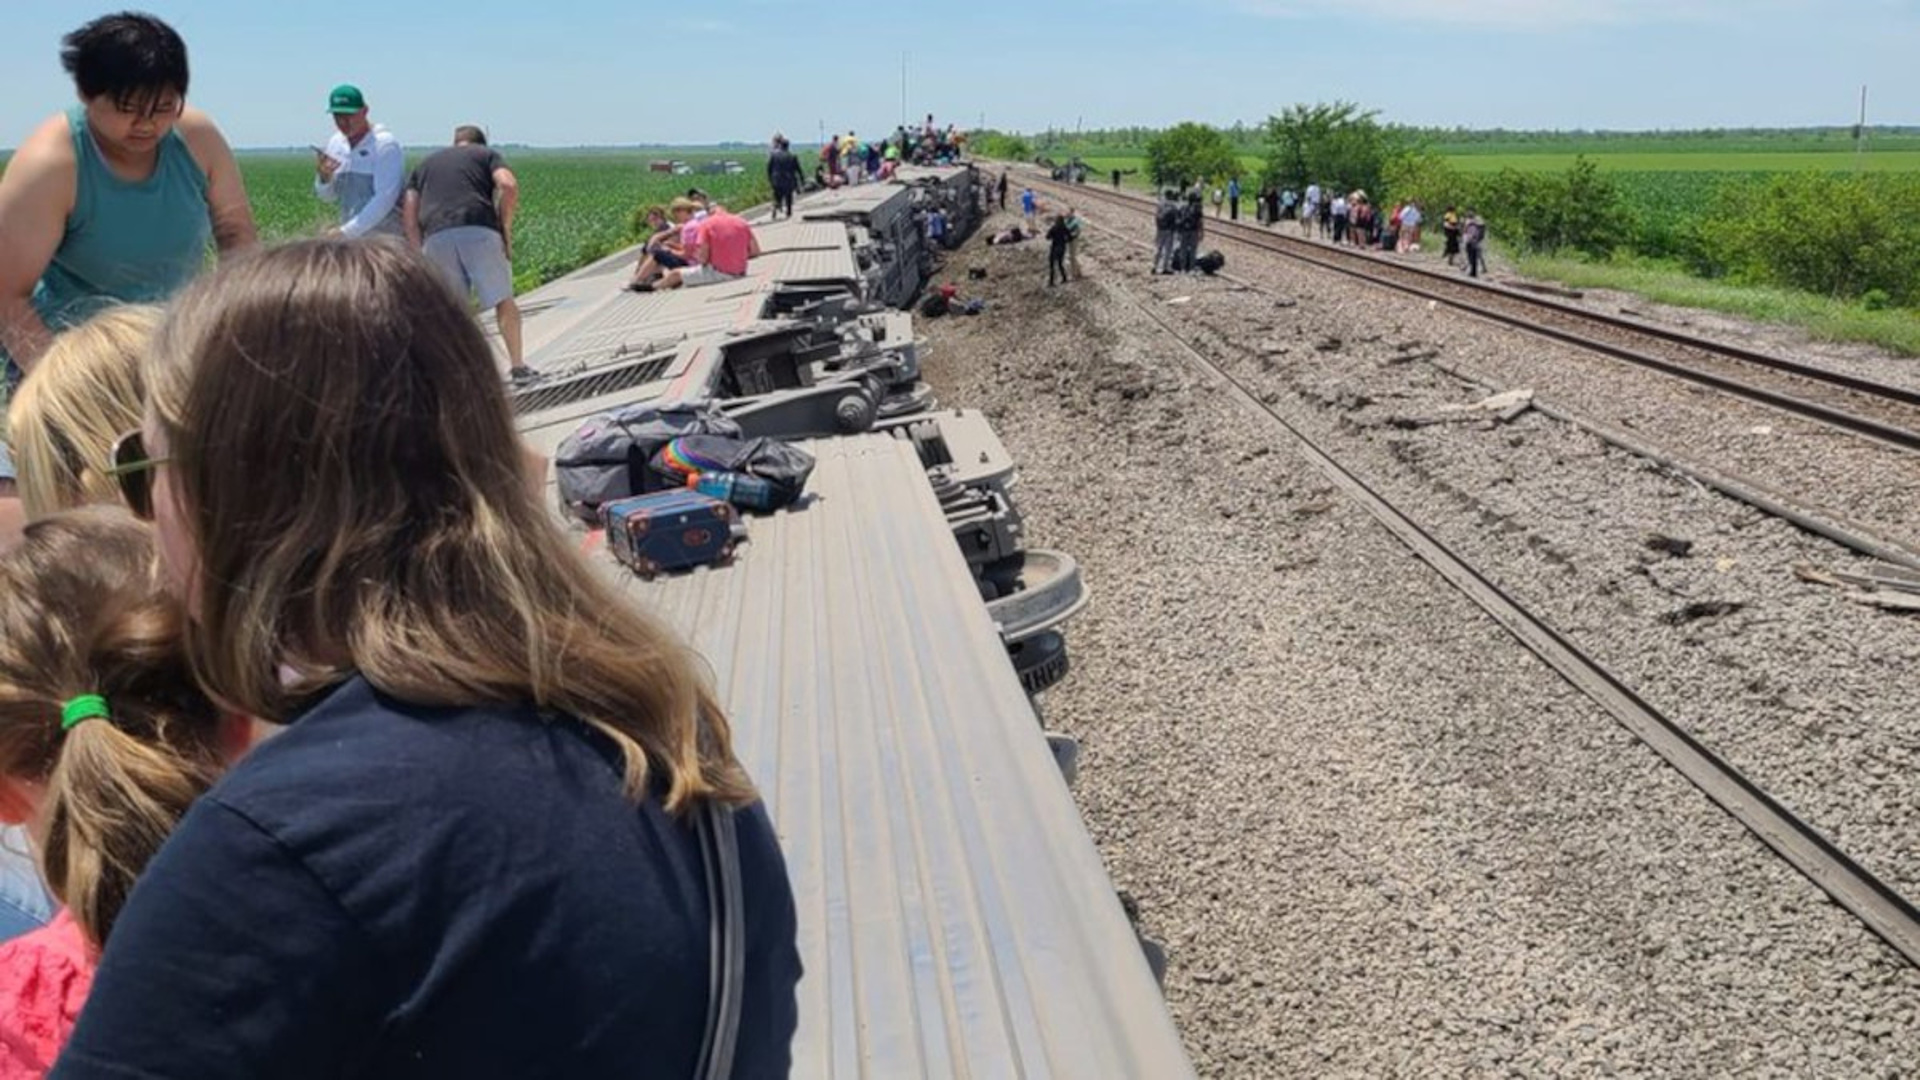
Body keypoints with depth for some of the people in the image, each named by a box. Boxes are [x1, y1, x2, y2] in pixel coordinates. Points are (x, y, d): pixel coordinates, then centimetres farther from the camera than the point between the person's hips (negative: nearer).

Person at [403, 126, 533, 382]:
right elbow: (508, 186, -1)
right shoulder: (487, 154, 21)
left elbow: (409, 215, 18)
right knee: (503, 300, 4)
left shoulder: (424, 164, 30)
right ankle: (517, 365, 1)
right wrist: (506, 229, 5)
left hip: (436, 237, 3)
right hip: (480, 230, -3)